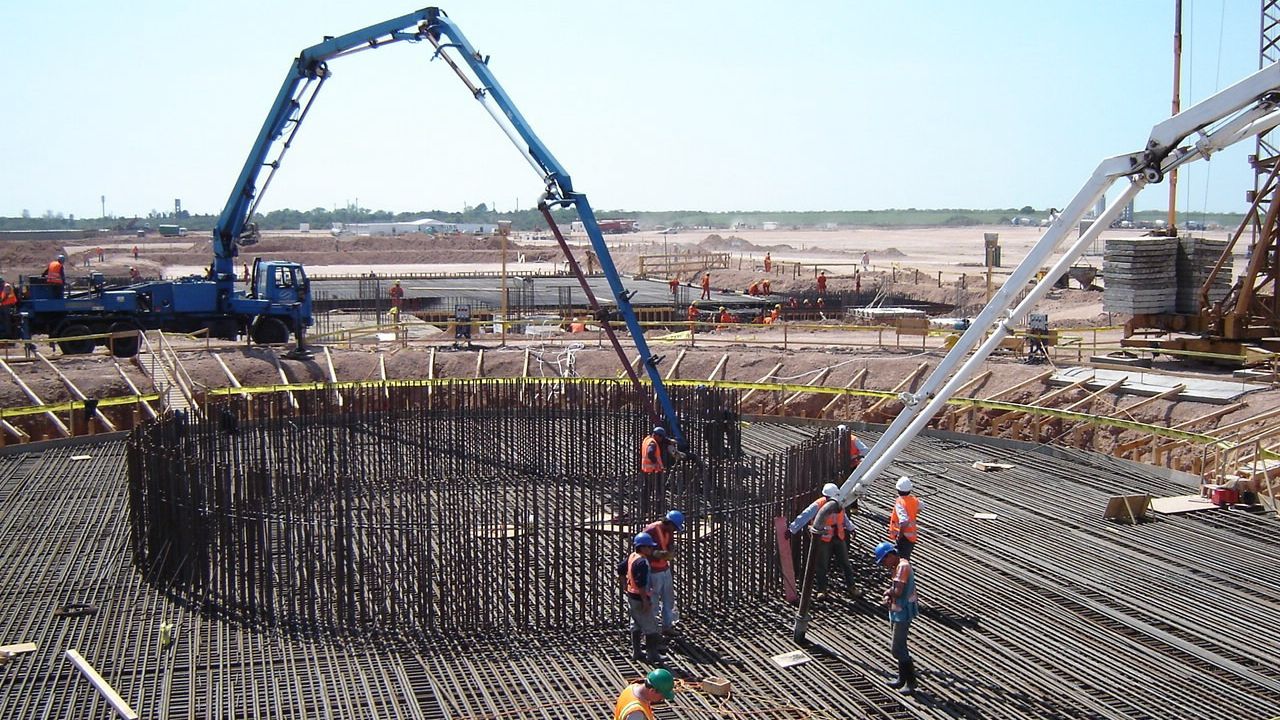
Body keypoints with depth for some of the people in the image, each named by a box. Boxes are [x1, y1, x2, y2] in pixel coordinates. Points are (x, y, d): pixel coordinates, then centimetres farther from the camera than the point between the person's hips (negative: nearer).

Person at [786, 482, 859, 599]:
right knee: (822, 565, 2)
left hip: (838, 538, 5)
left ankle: (851, 587, 22)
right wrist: (792, 530, -21)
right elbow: (803, 517, -18)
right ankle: (821, 590, 15)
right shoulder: (818, 505, -16)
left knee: (845, 563, 10)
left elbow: (844, 517, 23)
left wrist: (850, 528, 37)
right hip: (823, 539, -5)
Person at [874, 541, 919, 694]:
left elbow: (898, 592, -30)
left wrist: (888, 592, -10)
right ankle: (902, 678, 30)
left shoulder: (903, 566, -21)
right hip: (897, 611, 10)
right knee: (899, 647, 18)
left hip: (903, 612, -10)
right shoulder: (898, 566, 10)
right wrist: (888, 597, -3)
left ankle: (911, 681, 3)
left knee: (897, 649, -7)